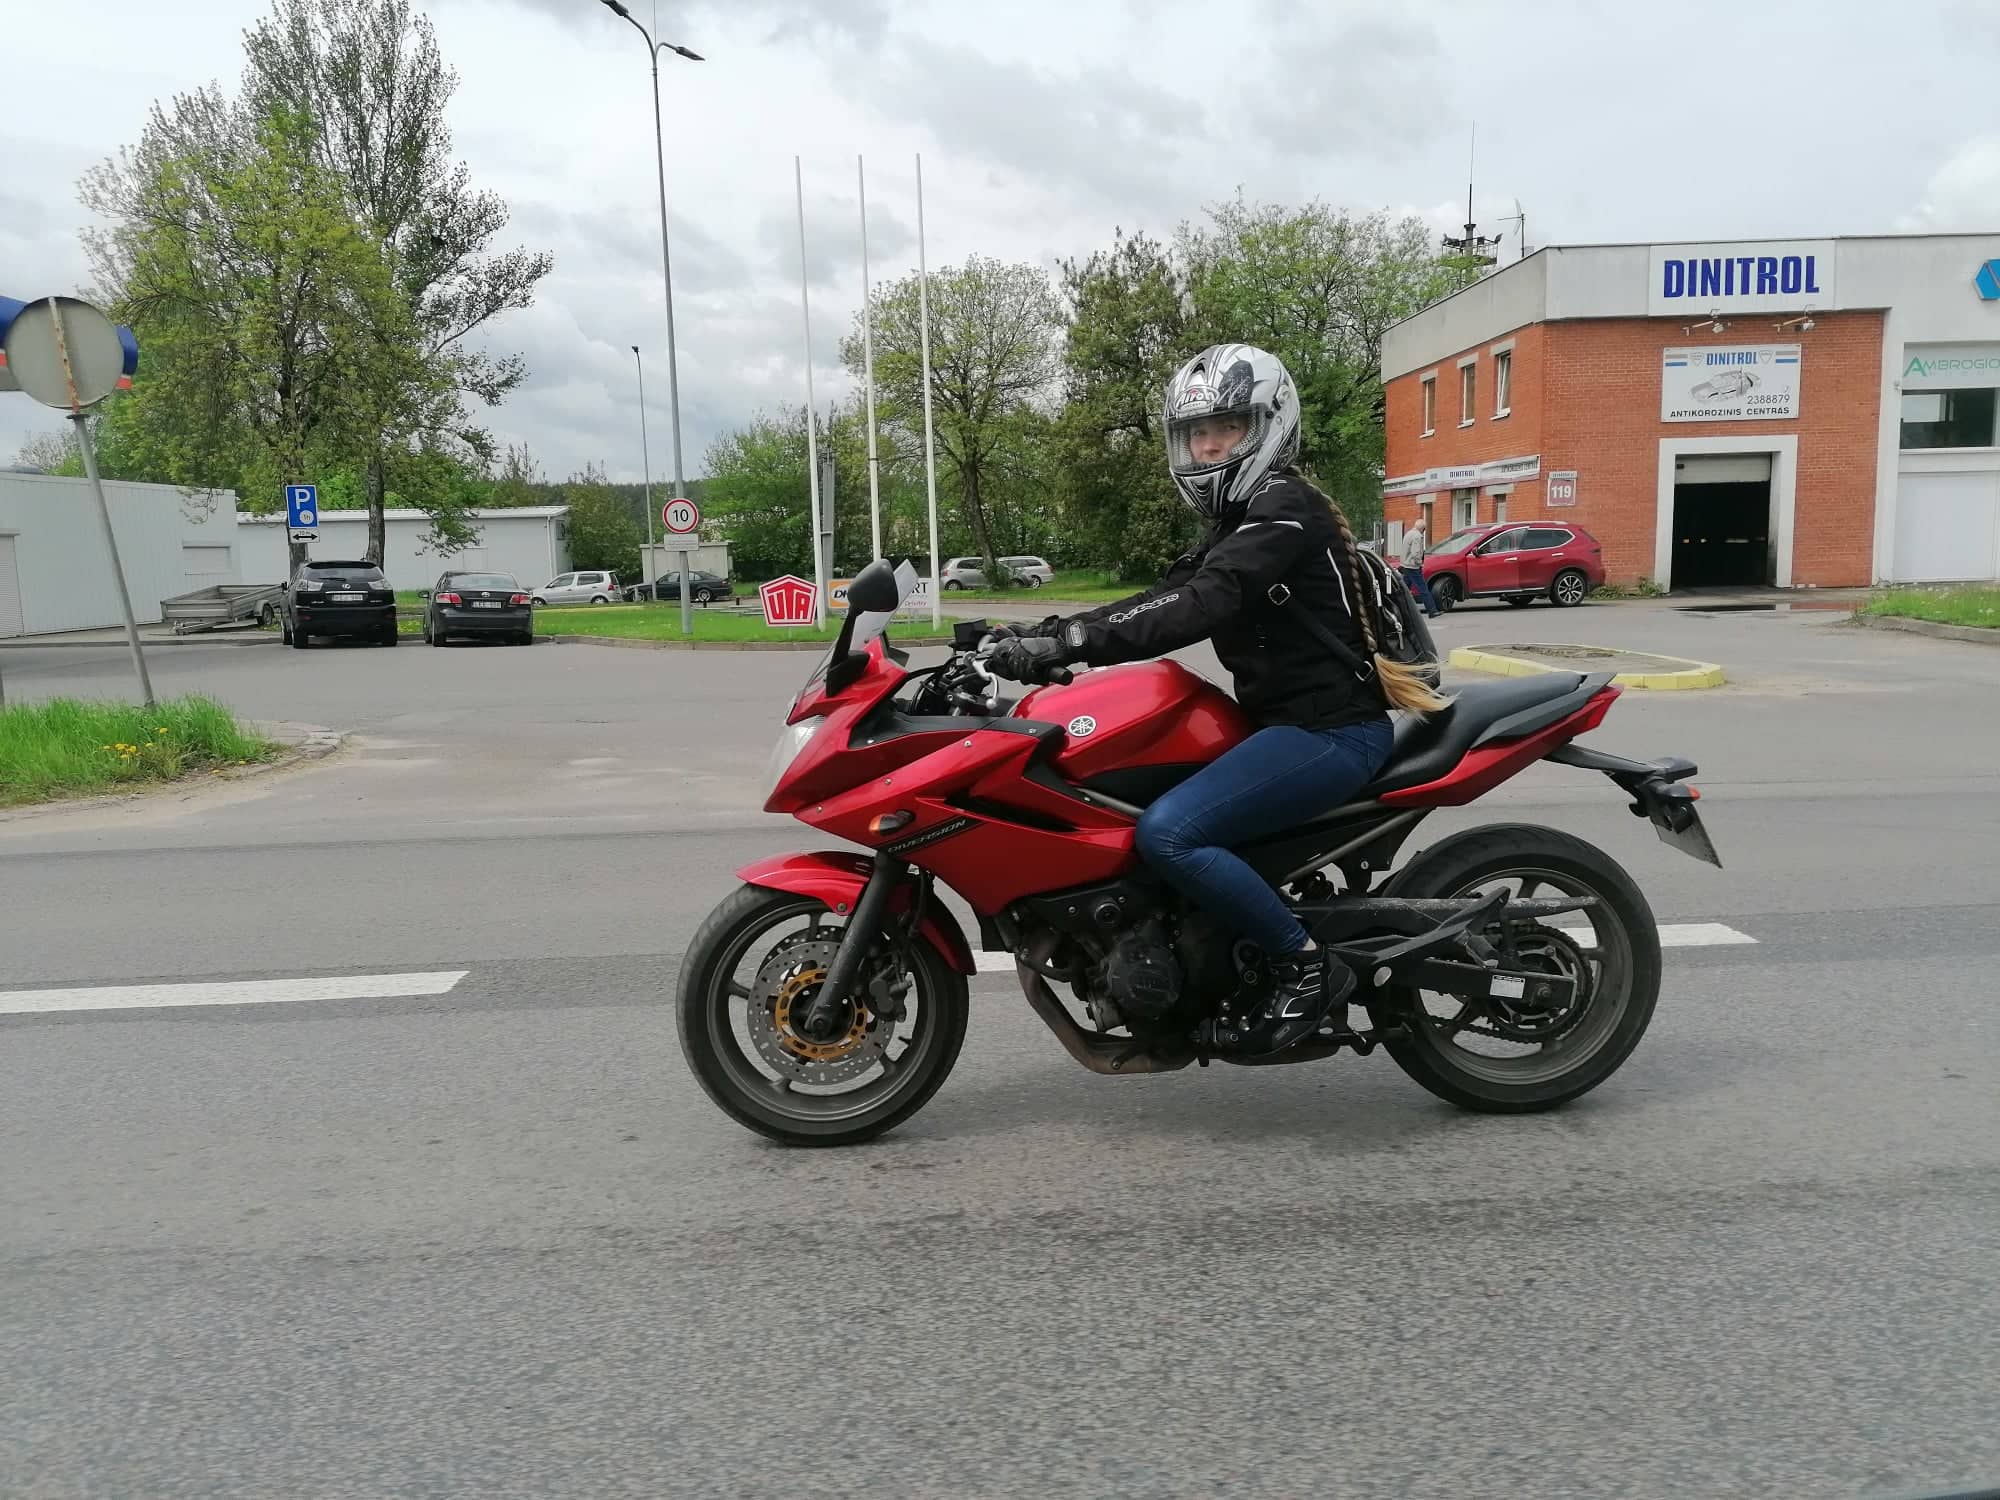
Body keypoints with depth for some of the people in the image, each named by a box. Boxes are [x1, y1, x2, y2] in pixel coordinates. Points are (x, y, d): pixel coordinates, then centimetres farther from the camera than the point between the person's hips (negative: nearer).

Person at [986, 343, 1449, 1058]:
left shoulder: (1284, 508, -13)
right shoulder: (1241, 517, 19)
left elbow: (1200, 607, -28)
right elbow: (1166, 596, 9)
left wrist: (1068, 642, -35)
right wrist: (1046, 633, -3)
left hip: (1330, 729, -11)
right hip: (1288, 720, 11)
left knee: (1167, 833, -26)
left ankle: (1308, 967, -11)